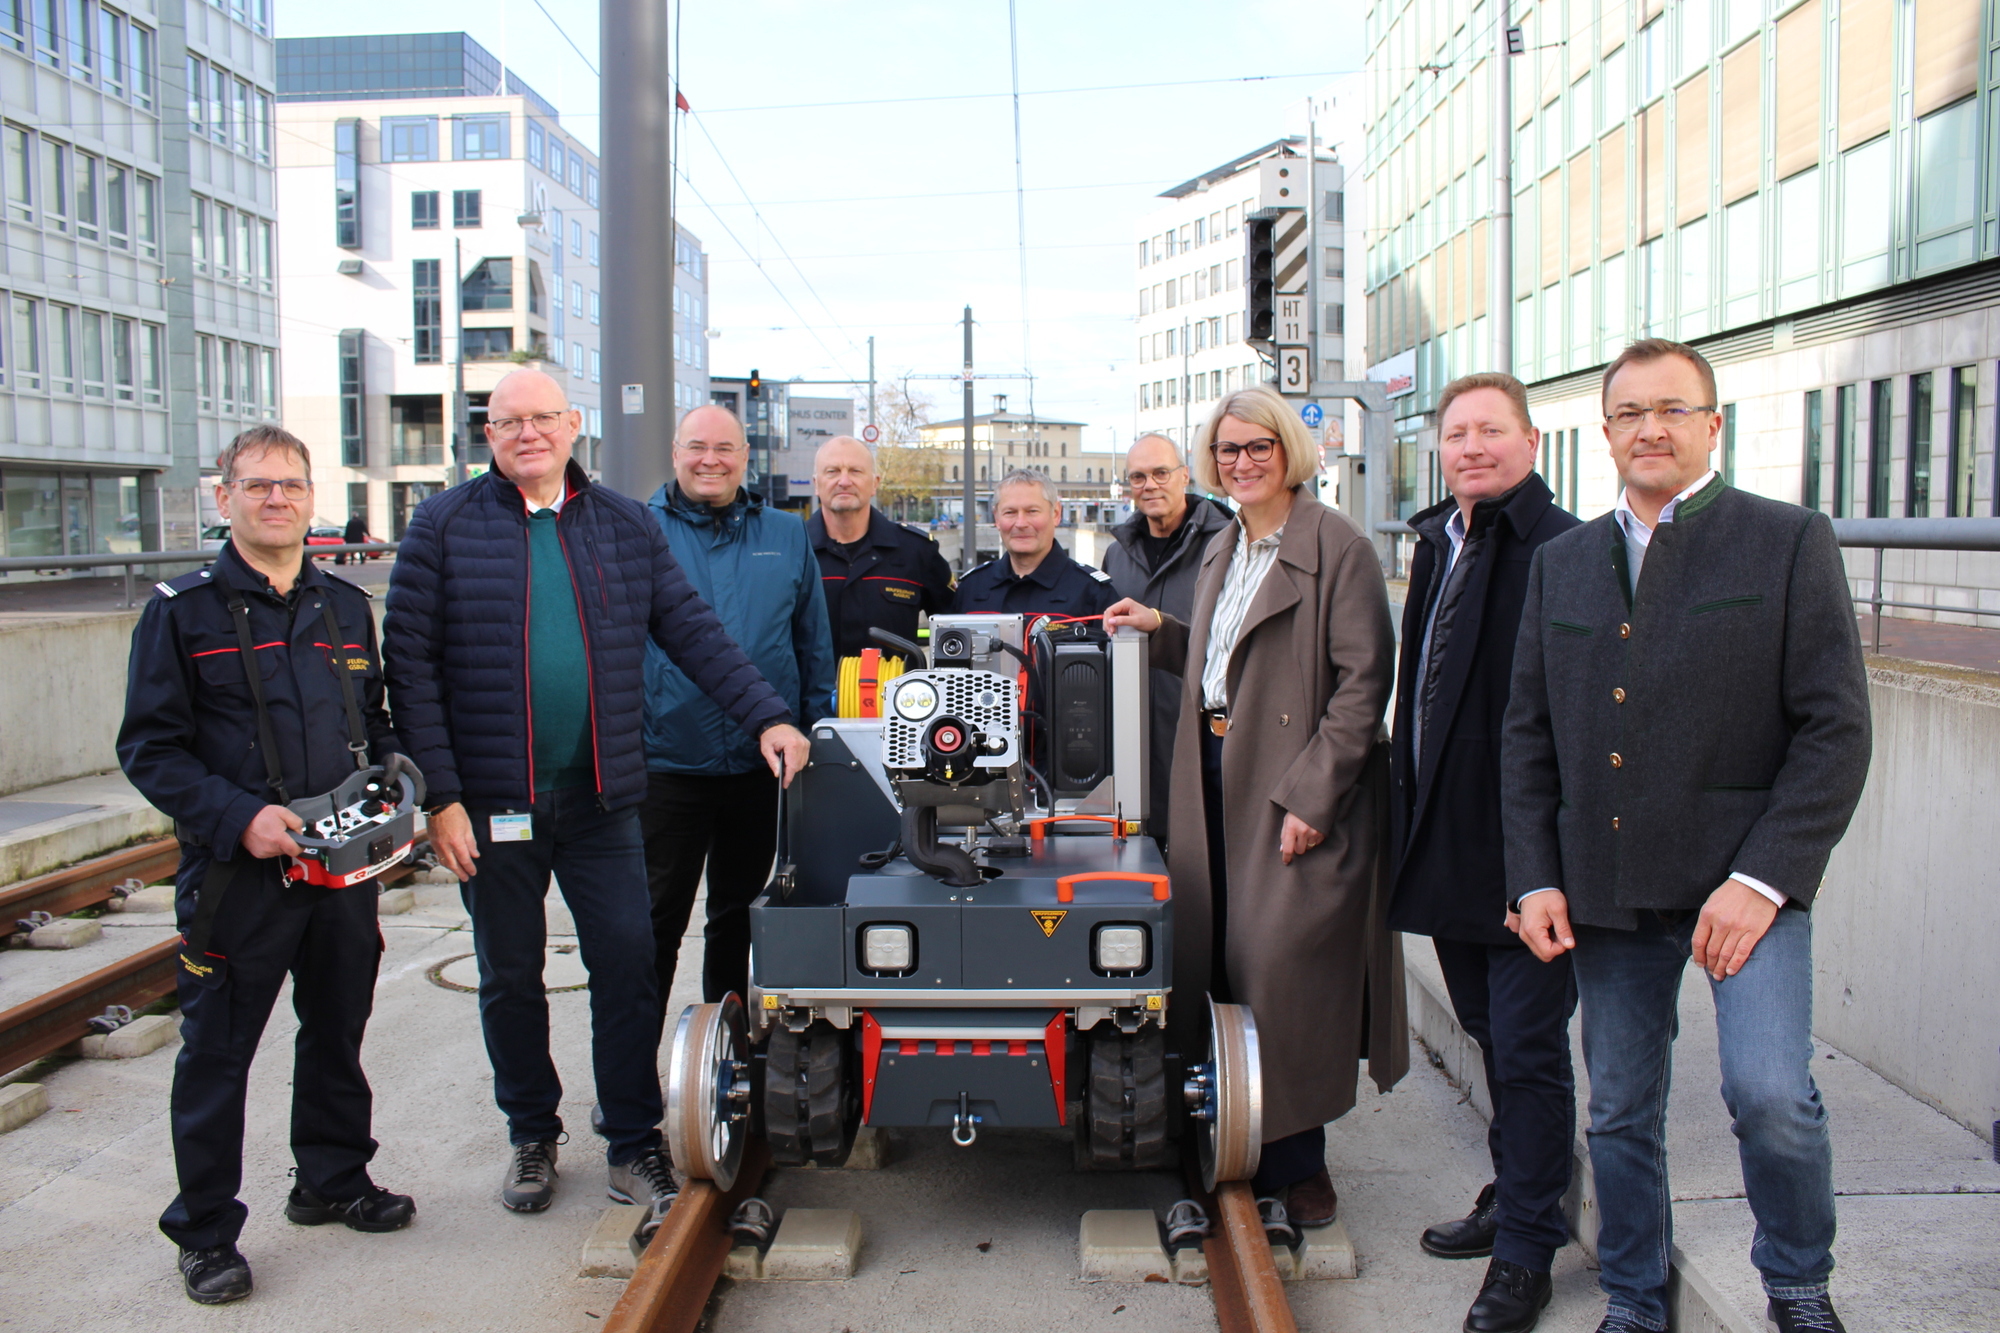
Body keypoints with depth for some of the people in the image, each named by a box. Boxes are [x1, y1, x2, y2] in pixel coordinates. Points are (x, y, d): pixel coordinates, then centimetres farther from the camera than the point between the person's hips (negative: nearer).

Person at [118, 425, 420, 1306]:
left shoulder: (346, 607, 11)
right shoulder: (182, 611, -4)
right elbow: (148, 747, -7)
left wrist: (395, 773, 0)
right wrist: (237, 816, -19)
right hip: (236, 873, -4)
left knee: (338, 1034, 17)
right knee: (217, 1053, 5)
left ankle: (333, 1181, 36)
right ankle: (205, 1231, 19)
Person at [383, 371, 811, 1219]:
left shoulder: (625, 526, 7)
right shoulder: (444, 527, 0)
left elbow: (694, 633, 5)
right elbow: (411, 665, -4)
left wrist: (766, 718, -6)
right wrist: (439, 796, -10)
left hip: (602, 798, 1)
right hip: (491, 800, -1)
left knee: (627, 965, 1)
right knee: (510, 979, 12)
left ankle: (633, 1143, 16)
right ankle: (532, 1138, 30)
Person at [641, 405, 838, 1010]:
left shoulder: (787, 536, 8)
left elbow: (815, 647, 11)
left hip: (763, 765, 3)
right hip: (666, 762, -2)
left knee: (739, 919, 16)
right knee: (655, 921, 3)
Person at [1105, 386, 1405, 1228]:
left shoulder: (1338, 549, -9)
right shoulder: (1223, 550, 16)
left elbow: (1363, 682, -14)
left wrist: (1311, 795, -19)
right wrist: (1162, 630, 10)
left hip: (1293, 789, -7)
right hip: (1218, 781, 8)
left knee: (1282, 966, -5)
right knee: (1222, 960, 10)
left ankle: (1295, 1159, 12)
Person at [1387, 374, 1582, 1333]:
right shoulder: (1437, 544, 12)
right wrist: (1409, 812, 17)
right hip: (1449, 840, 8)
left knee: (1527, 1049, 3)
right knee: (1493, 1036, 21)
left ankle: (1526, 1253, 18)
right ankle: (1517, 1196, 39)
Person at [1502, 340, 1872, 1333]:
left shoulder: (1791, 543, -1)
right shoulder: (1562, 562, 11)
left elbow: (1835, 729, -6)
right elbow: (1527, 734, 11)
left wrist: (1761, 878, -14)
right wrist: (1535, 878, 1)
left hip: (1743, 876, -3)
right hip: (1602, 888, 4)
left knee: (1769, 1093, -16)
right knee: (1620, 1112, 12)